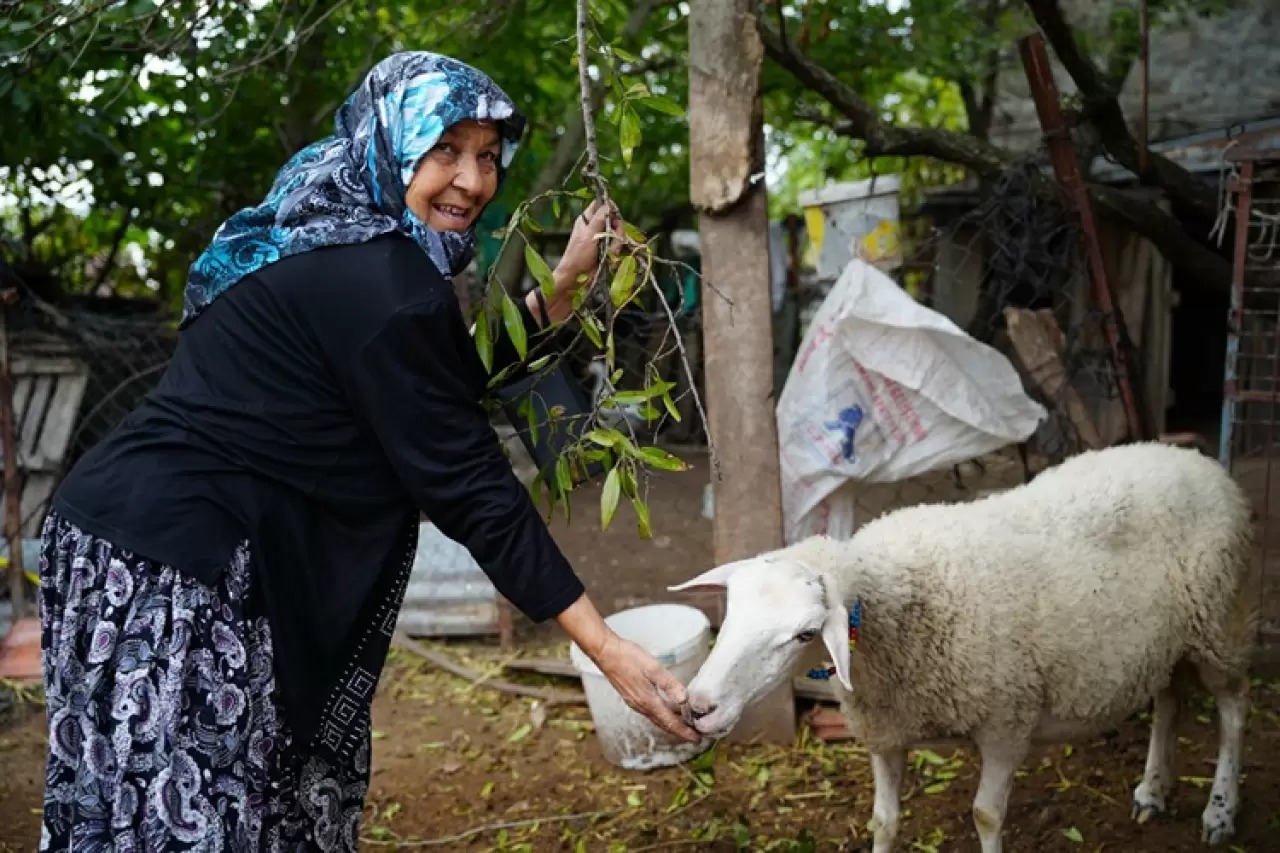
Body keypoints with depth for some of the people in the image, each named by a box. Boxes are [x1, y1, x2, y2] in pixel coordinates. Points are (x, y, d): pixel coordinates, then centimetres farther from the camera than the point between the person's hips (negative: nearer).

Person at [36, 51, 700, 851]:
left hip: (172, 546, 10)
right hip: (169, 560, -10)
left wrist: (564, 288, 17)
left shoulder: (346, 244, 11)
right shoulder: (373, 282, -19)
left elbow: (441, 384, 22)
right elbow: (466, 482, -19)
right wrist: (609, 650, -16)